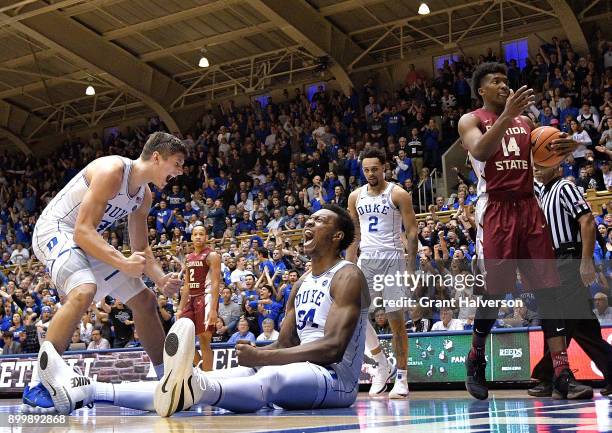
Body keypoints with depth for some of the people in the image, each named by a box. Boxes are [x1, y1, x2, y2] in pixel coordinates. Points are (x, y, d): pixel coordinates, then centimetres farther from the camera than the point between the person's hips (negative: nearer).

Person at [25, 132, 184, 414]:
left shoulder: (145, 195, 7)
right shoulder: (113, 170, -22)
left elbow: (141, 249, 13)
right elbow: (83, 231, -28)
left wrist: (162, 279, -6)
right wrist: (123, 263, -38)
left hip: (89, 241, 10)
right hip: (56, 230, -10)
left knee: (145, 301, 9)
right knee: (83, 292, -37)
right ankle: (38, 385, -31)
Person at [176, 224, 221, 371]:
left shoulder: (212, 256, -6)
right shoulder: (188, 258, 17)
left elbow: (215, 283, -14)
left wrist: (213, 309, -23)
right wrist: (181, 308, 14)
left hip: (205, 298, -8)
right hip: (191, 300, 8)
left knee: (204, 342, -7)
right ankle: (200, 366, 19)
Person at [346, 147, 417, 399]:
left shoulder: (398, 194, -3)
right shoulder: (355, 197, 10)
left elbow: (412, 232, -5)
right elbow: (353, 234, 13)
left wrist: (410, 268, -11)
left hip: (392, 259, -4)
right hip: (366, 260, 4)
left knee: (396, 319, -3)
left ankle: (402, 378, 5)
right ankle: (382, 364, 11)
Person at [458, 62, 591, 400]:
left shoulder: (525, 120, 18)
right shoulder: (471, 120, 2)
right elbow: (480, 150, -18)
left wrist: (563, 149, -5)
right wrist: (507, 116, -31)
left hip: (528, 207, 5)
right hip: (495, 210, -5)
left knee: (547, 290, -3)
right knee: (493, 292, -2)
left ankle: (562, 373, -4)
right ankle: (475, 360, 20)